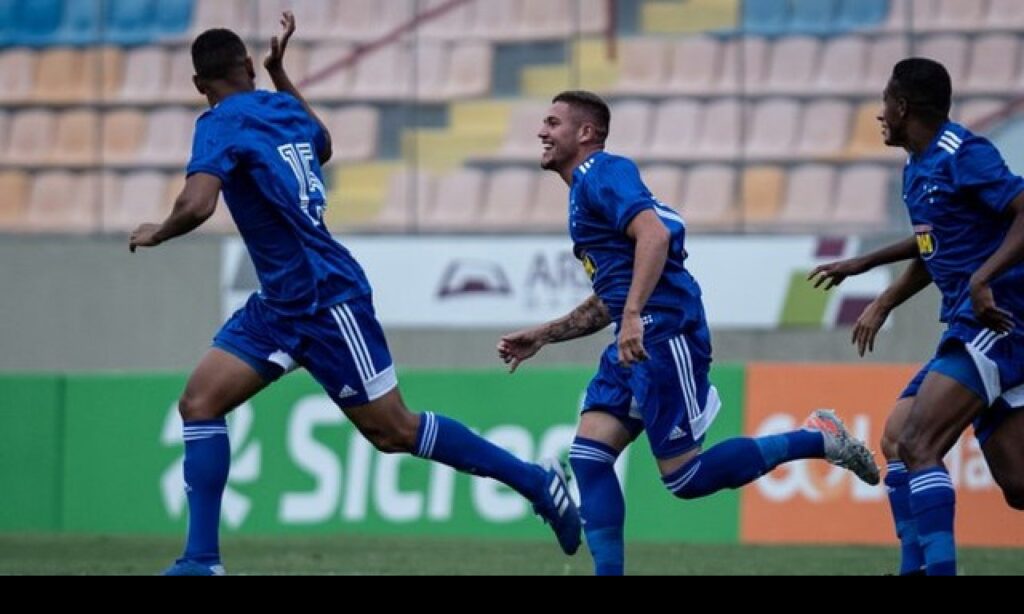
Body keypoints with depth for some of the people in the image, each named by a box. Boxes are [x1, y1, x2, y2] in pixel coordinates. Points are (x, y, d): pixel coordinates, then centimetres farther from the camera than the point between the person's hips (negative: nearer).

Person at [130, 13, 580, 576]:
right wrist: (281, 75, 32)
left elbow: (197, 204, -28)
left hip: (327, 301, -9)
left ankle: (535, 481, 11)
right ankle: (201, 561, -5)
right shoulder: (284, 109, 11)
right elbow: (321, 145, 34)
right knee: (199, 403, 0)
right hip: (280, 304, 9)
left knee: (394, 433, -1)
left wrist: (157, 233, -7)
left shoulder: (221, 124, -13)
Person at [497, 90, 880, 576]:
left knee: (685, 477, -10)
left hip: (667, 332, -10)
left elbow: (654, 233, -24)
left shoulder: (602, 173, -5)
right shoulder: (585, 190, 25)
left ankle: (815, 440, 0)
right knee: (588, 456, 0)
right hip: (639, 341, 10)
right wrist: (543, 336, 27)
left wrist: (633, 316, -31)